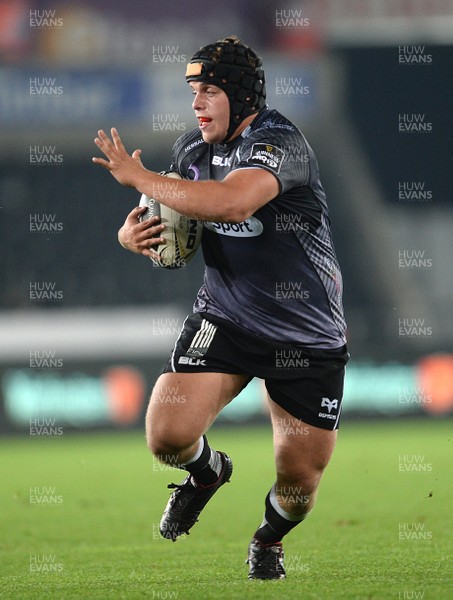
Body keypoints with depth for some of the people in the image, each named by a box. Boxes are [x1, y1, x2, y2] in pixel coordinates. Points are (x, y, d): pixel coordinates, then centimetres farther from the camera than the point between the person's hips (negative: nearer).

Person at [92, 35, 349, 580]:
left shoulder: (278, 142, -22)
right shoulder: (192, 148, 1)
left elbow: (233, 203, -42)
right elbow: (170, 217, 18)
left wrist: (137, 177, -33)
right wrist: (132, 232, -8)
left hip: (309, 336, -4)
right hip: (224, 320, 4)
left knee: (300, 484, 1)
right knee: (168, 436, -18)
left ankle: (270, 538, 37)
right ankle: (207, 472, 19)